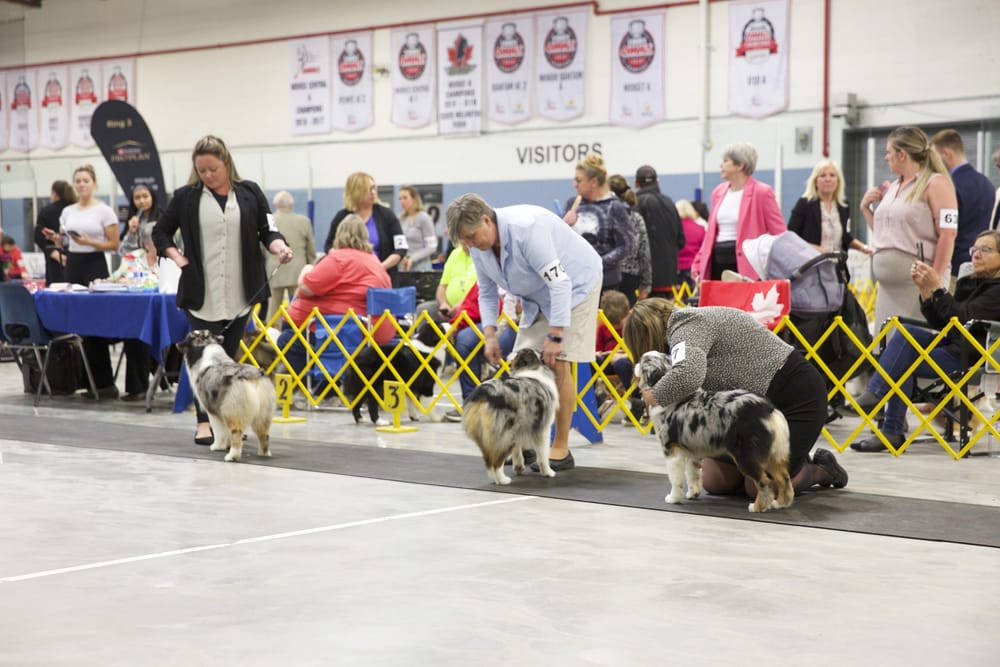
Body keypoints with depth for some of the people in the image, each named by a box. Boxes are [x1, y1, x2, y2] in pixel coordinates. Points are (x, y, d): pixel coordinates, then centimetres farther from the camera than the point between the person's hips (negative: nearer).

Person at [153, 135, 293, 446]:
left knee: (229, 357, 9)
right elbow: (160, 232, 14)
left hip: (241, 293, 2)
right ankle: (204, 422, 0)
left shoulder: (250, 193, 5)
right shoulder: (186, 197, 4)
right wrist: (176, 257, -1)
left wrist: (279, 247, -15)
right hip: (201, 293, -1)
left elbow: (266, 230, 6)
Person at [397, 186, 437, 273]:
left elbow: (432, 247, -8)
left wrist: (412, 258, -15)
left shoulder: (424, 218, -5)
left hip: (420, 268, -5)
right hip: (403, 268, 5)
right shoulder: (402, 220, 9)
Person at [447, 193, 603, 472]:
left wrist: (555, 336, -35)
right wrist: (490, 334, -9)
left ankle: (561, 449, -7)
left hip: (574, 284, -8)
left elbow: (560, 283, -35)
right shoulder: (478, 246, -10)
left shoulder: (526, 229, -35)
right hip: (537, 296, 8)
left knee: (558, 363, -14)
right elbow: (487, 292, 5)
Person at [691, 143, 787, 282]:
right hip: (718, 264, 6)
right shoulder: (718, 192, 14)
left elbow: (779, 232, -8)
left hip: (746, 266, -6)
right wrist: (698, 263, 13)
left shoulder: (761, 192, -5)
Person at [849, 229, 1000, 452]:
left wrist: (937, 287, -20)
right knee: (907, 332, -16)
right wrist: (925, 289, 1)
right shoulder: (968, 283, 18)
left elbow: (961, 316, -20)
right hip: (952, 345, 8)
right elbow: (939, 323, 12)